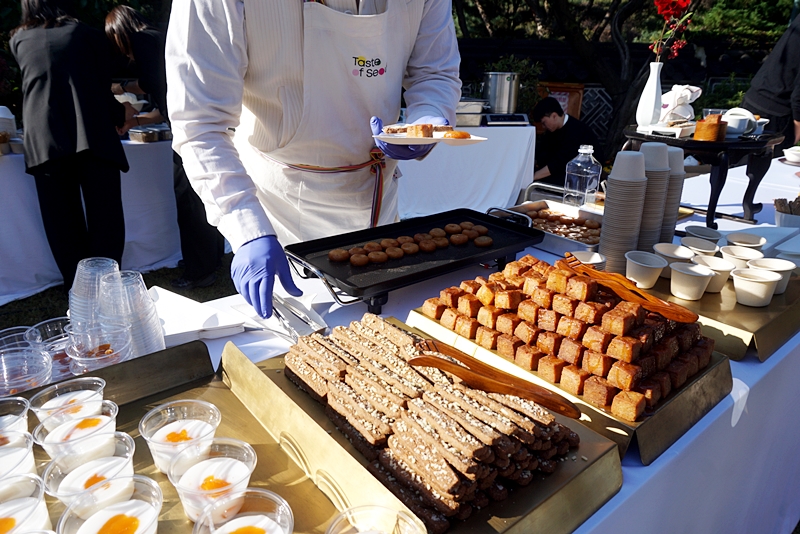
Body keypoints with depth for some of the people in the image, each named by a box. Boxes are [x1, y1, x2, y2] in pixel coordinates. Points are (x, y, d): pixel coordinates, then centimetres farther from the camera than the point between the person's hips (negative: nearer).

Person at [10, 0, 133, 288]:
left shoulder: (18, 40, 22)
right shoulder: (88, 34, 17)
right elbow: (101, 85, 14)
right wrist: (120, 113, 33)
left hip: (44, 140, 2)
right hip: (94, 135, -1)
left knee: (63, 226, 6)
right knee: (105, 221, 0)